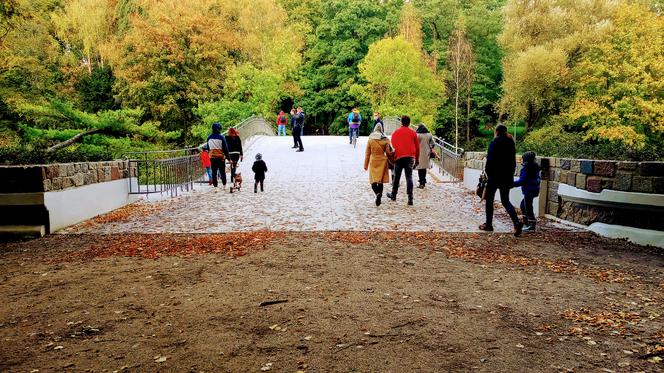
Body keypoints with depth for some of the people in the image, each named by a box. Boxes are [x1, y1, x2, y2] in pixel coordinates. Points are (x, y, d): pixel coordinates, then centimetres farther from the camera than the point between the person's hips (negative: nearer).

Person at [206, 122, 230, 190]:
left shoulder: (209, 137, 2)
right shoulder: (221, 137, -10)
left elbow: (208, 148, 12)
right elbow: (225, 148, -8)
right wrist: (228, 157, -3)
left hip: (212, 157, 2)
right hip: (221, 157, -2)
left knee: (214, 172, 6)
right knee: (222, 172, 10)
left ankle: (215, 186, 4)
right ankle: (224, 186, 15)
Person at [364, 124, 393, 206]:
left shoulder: (370, 140, -2)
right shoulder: (385, 140, -4)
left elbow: (367, 153, 1)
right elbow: (388, 152, -1)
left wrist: (366, 165, 8)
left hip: (373, 161, -1)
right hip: (382, 161, 1)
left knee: (373, 180, 1)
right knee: (380, 180, 7)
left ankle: (377, 193, -22)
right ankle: (379, 196, 3)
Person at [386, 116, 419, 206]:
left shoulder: (396, 133, 6)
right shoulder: (413, 133, 7)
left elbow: (392, 147, 7)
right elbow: (417, 147, 9)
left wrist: (392, 159, 15)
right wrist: (417, 160, 15)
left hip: (399, 157, 0)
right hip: (410, 157, 0)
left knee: (396, 177, 13)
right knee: (409, 178, -3)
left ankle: (393, 195, 26)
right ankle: (410, 198, -12)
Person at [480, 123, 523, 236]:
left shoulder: (494, 142, -10)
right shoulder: (510, 142, 8)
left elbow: (490, 160, -14)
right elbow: (513, 161, 10)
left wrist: (487, 173, -3)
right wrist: (511, 174, 14)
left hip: (495, 176, -6)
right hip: (507, 177, 6)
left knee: (489, 199, 8)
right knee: (505, 200, 10)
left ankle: (488, 224, 12)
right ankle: (516, 222, -9)